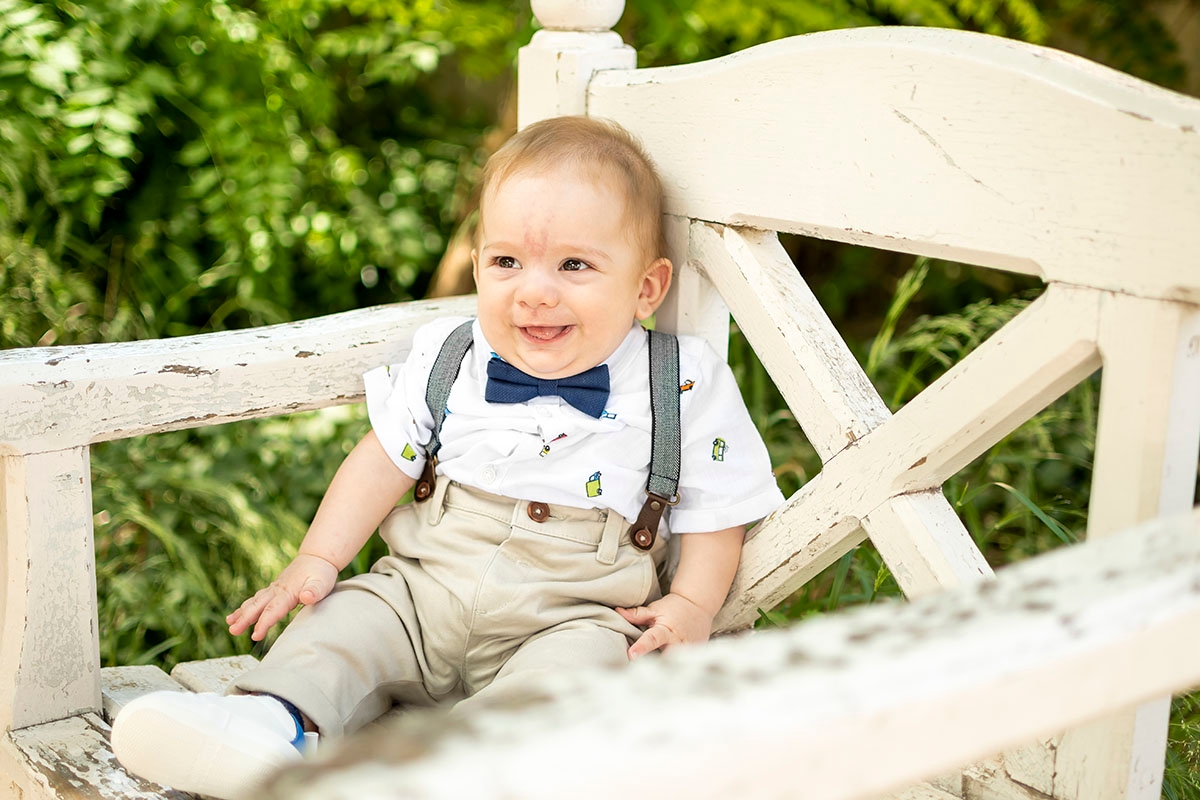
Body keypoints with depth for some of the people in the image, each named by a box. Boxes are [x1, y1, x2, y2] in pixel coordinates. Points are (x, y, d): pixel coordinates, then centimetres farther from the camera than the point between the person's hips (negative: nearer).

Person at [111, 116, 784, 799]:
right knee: (342, 621, -17)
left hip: (573, 615, -4)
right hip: (425, 589, 4)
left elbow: (715, 509, 2)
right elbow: (385, 458, 9)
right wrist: (317, 560, 0)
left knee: (576, 665, -34)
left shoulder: (684, 385, -4)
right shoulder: (449, 359, 5)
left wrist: (693, 604, -12)